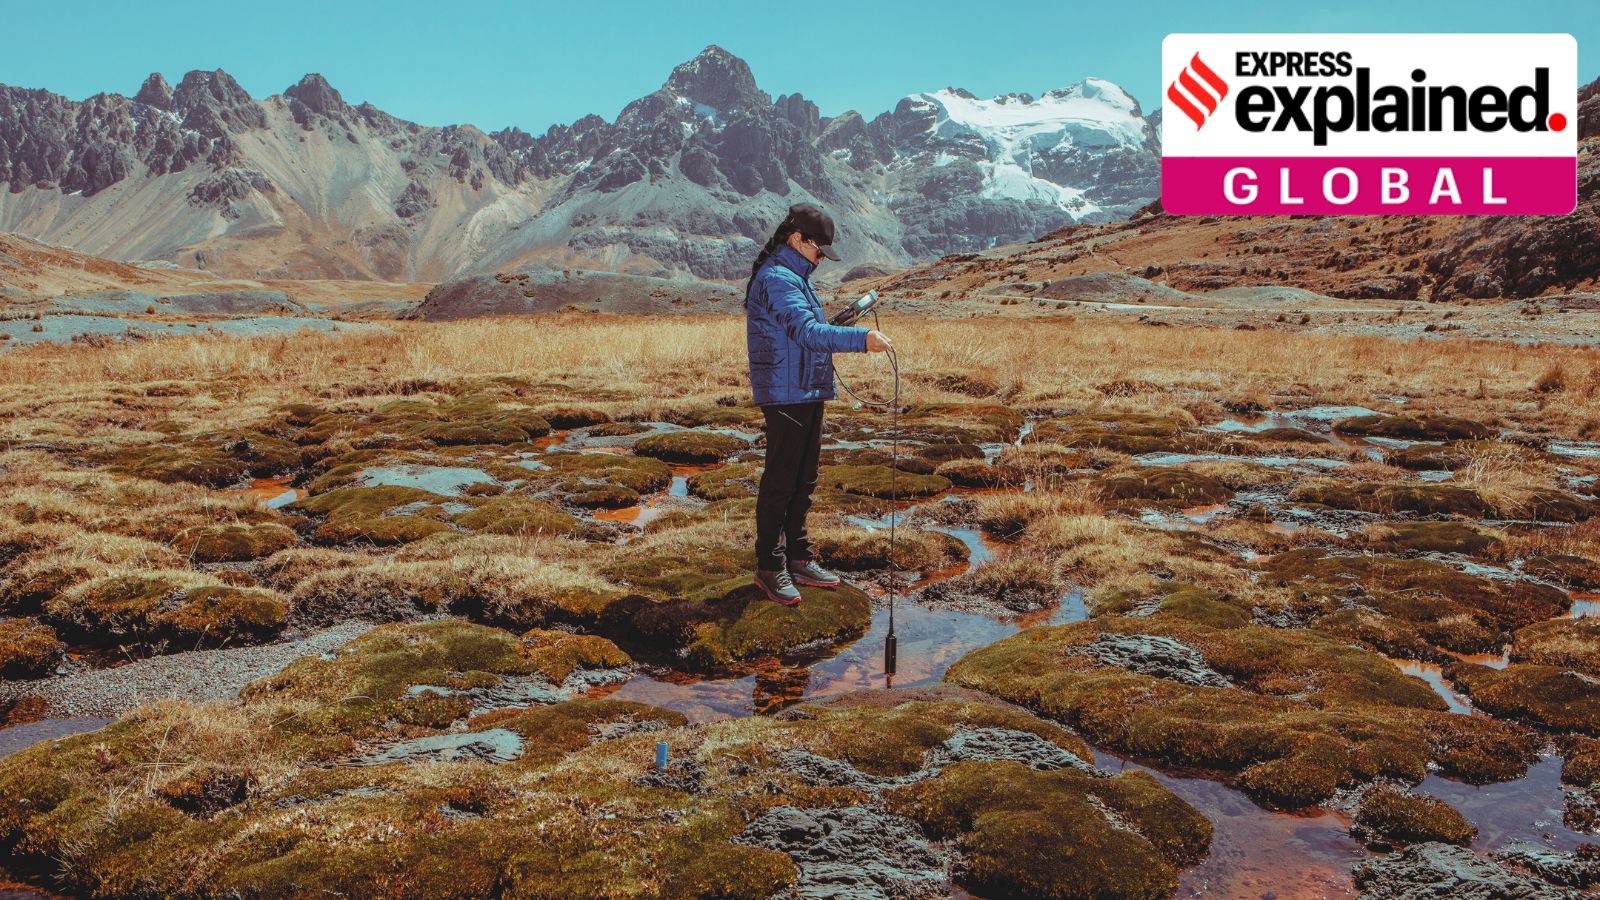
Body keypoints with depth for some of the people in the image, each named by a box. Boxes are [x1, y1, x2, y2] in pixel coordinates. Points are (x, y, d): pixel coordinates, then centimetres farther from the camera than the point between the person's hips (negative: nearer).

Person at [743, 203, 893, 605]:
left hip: (808, 394, 10)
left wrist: (832, 331, 9)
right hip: (785, 396, -10)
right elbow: (806, 331, -28)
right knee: (779, 482, -3)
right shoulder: (776, 279, -15)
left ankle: (798, 559, 25)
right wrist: (861, 338, -36)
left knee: (803, 482, 15)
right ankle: (769, 568, 6)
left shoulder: (795, 277, 18)